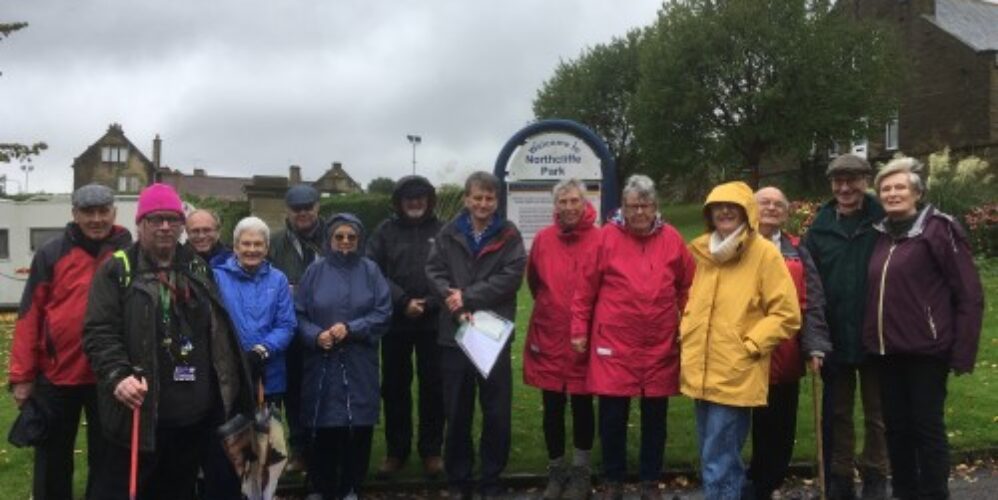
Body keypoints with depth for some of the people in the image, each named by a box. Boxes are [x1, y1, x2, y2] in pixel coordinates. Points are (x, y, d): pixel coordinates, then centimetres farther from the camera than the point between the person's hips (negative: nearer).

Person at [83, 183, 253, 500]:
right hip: (140, 411, -5)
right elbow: (98, 332, -10)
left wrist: (229, 388, 14)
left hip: (195, 411, 5)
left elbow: (220, 330, 18)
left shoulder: (198, 269, 14)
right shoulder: (117, 270, -2)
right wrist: (117, 375, -25)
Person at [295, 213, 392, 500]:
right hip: (322, 364, 0)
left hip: (359, 365, 0)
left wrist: (350, 329, -13)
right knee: (324, 430, 1)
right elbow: (298, 315, 4)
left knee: (358, 428, 2)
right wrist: (316, 335, -15)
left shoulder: (370, 271, 3)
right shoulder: (315, 272, 4)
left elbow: (383, 314, -1)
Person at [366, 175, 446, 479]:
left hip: (434, 323, -1)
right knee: (394, 387, 9)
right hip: (395, 322, 1)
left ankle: (431, 451, 20)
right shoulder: (386, 232, 4)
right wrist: (403, 302, -14)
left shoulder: (442, 231, 2)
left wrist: (430, 304, -17)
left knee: (433, 387, 7)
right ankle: (396, 450, 22)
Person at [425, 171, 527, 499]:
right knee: (457, 411, 10)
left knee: (497, 411, 6)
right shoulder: (449, 233, 7)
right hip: (454, 333, 1)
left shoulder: (509, 235, 2)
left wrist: (468, 296, -15)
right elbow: (434, 272, -2)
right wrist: (457, 308, -17)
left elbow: (512, 277, -10)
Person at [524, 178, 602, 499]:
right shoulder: (543, 239, -1)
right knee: (552, 407, 10)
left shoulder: (600, 240, -10)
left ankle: (580, 470, 26)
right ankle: (556, 469, 26)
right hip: (548, 337, 2)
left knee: (582, 405, 9)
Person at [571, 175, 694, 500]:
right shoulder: (608, 236, -4)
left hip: (660, 345, 2)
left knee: (655, 417, 12)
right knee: (612, 417, 5)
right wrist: (579, 329, -1)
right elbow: (586, 287, 0)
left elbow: (687, 287, 11)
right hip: (614, 344, -2)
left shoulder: (671, 239, 3)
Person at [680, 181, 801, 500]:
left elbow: (786, 314, -8)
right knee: (713, 460, 16)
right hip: (700, 373, 6)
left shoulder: (764, 253, -6)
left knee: (719, 465, -5)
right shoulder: (702, 251, 11)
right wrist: (688, 336, 11)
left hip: (736, 377, -6)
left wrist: (749, 345, -12)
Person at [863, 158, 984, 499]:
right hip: (887, 351, 6)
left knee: (927, 428, 2)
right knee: (896, 427, 13)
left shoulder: (939, 229, -7)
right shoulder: (882, 234, 11)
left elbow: (969, 295, -9)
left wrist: (963, 353, -12)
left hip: (926, 351, -6)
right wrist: (872, 339, 10)